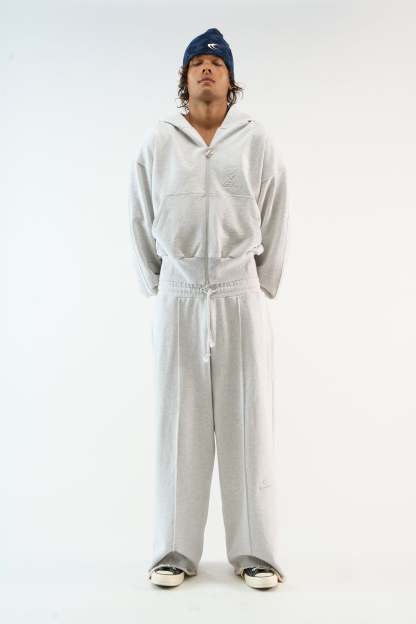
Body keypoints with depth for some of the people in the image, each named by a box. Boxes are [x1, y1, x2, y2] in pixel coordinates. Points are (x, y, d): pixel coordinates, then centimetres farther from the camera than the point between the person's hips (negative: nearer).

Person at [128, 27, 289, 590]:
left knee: (248, 422, 3)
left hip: (241, 297, 0)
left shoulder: (258, 142, 4)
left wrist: (264, 288, 8)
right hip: (177, 299, 1)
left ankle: (255, 552, 16)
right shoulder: (157, 142, 5)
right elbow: (141, 222, 11)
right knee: (179, 423, 4)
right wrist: (154, 288, 11)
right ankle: (176, 550, 17)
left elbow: (275, 224, 7)